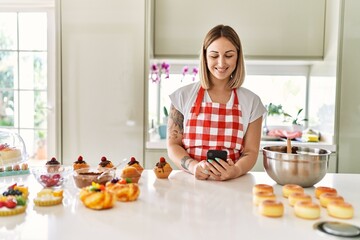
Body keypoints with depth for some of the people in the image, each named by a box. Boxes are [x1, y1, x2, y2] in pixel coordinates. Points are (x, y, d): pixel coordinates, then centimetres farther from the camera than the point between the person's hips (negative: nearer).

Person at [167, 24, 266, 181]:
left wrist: (236, 171, -17)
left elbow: (251, 152, 5)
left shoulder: (251, 102, 7)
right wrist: (194, 166, -16)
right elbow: (173, 145, 4)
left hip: (233, 184, 1)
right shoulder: (183, 96, 5)